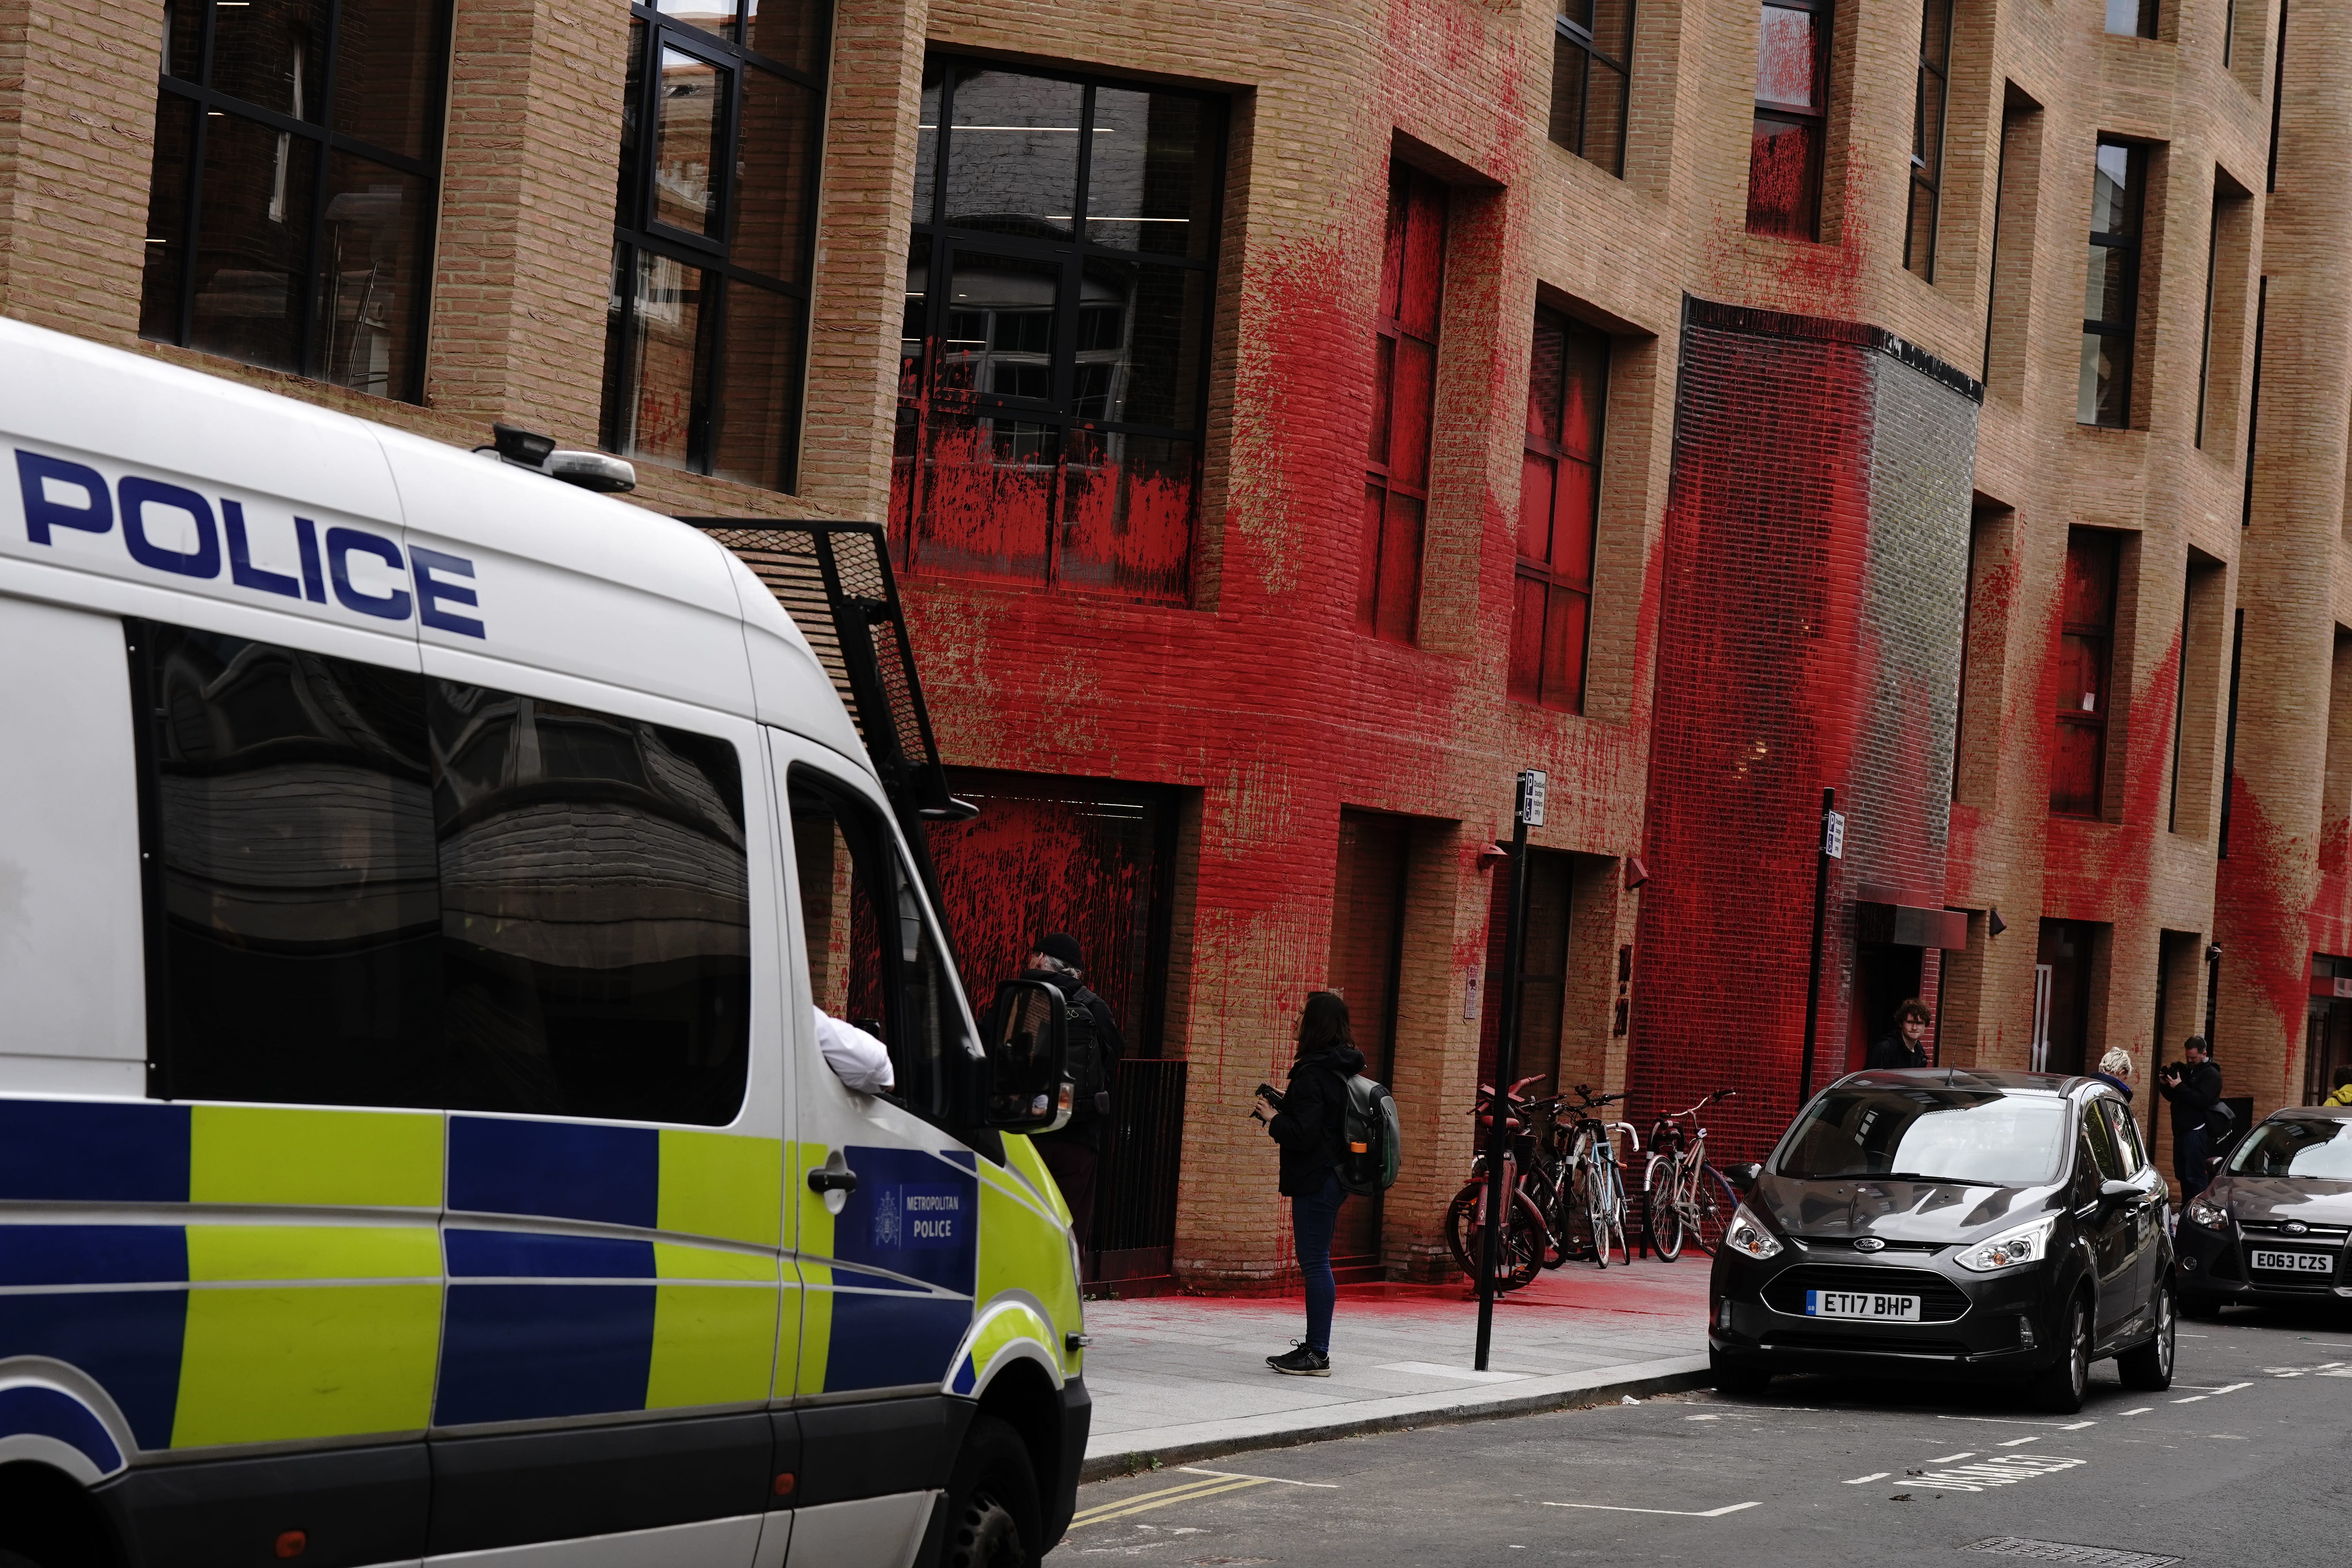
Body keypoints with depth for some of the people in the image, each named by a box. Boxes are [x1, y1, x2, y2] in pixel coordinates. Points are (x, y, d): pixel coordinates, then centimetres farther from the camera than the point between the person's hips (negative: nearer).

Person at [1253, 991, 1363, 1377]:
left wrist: (1272, 1118, -6)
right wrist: (1282, 1108, 12)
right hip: (1337, 1175, 10)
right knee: (1317, 1262, 16)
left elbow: (1302, 1133, -22)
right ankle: (1316, 1347, 21)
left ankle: (1317, 1355, -5)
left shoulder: (1313, 1074, -18)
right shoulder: (1346, 1068, 11)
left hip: (1315, 1180, -10)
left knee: (1315, 1263, -7)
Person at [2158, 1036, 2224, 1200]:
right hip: (2181, 1130, 9)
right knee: (2182, 1174, 10)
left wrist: (2180, 1087, -19)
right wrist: (2165, 1085, 1)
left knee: (2195, 1176, -12)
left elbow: (2202, 1100, -20)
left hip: (2197, 1132, -9)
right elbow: (2172, 1097, 21)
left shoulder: (2211, 1075, -6)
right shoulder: (2185, 1070, 18)